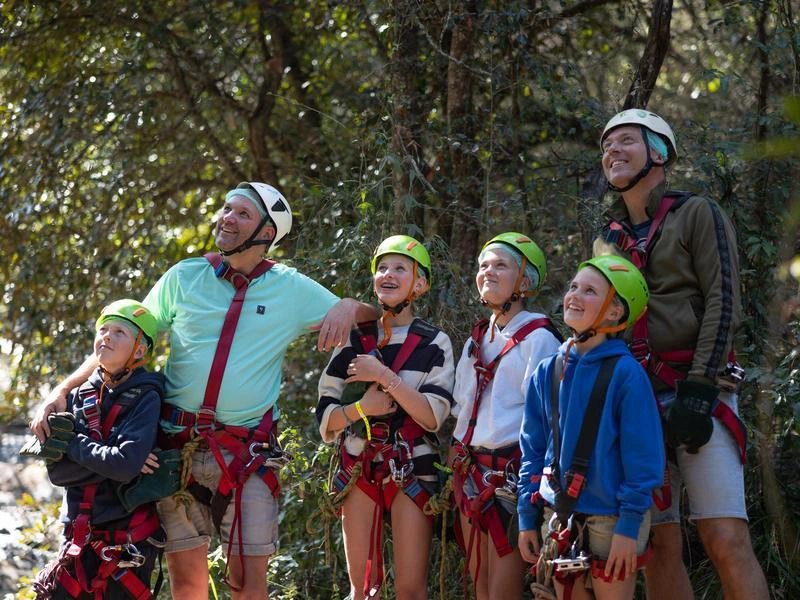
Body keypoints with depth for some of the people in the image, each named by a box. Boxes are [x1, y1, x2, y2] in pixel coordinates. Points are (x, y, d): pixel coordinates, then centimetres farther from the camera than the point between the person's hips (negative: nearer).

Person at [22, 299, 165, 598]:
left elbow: (126, 464, -22)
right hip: (80, 535, 5)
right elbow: (56, 470, -2)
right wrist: (113, 460, -14)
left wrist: (73, 444, -11)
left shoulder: (145, 397, -8)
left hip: (129, 540, -5)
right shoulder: (80, 396, 6)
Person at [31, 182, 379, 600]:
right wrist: (61, 391, 1)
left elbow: (369, 315, 13)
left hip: (248, 452, -1)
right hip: (178, 447, 1)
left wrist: (346, 308, -11)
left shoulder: (290, 288, 6)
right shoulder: (184, 278, 7)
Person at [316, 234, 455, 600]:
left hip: (412, 471, -2)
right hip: (359, 470, 2)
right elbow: (326, 419, 7)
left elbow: (433, 416, -10)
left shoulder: (434, 343, 2)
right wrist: (360, 408, -12)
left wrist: (384, 376, -16)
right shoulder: (355, 340, 8)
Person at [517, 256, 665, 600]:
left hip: (611, 520, -5)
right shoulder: (547, 374, 6)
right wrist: (527, 519, 9)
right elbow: (532, 451, 12)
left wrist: (630, 525, -15)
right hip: (560, 519, 5)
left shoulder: (625, 374, -10)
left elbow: (643, 455, -11)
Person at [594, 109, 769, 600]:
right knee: (660, 545, 0)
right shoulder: (607, 242, 20)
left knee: (726, 540, -16)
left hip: (697, 393, -5)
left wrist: (697, 392, -15)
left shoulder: (697, 215, 4)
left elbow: (723, 305, -6)